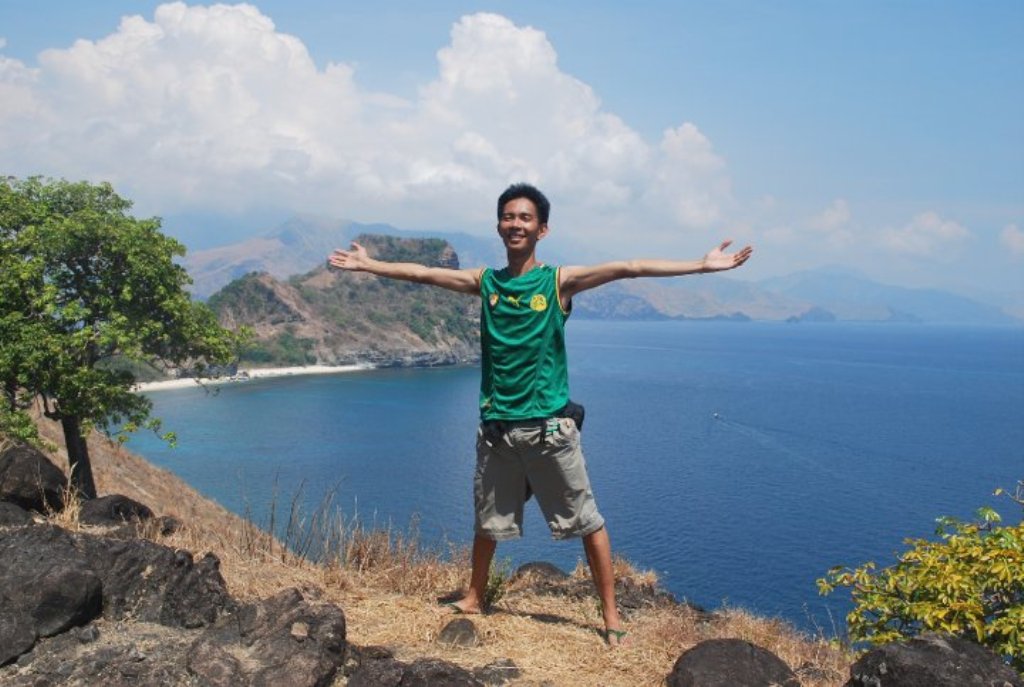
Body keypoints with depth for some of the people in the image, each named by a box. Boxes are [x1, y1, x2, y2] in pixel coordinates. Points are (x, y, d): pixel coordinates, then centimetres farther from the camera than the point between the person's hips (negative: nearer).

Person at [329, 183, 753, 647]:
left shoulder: (558, 281, -4)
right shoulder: (485, 282, 6)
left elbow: (627, 269, -13)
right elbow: (421, 274, 14)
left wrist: (701, 265, -19)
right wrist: (367, 264, 19)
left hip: (549, 425, -3)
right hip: (496, 427, 3)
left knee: (588, 522, 2)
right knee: (487, 521, 19)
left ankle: (610, 615, 15)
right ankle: (474, 599, 39)